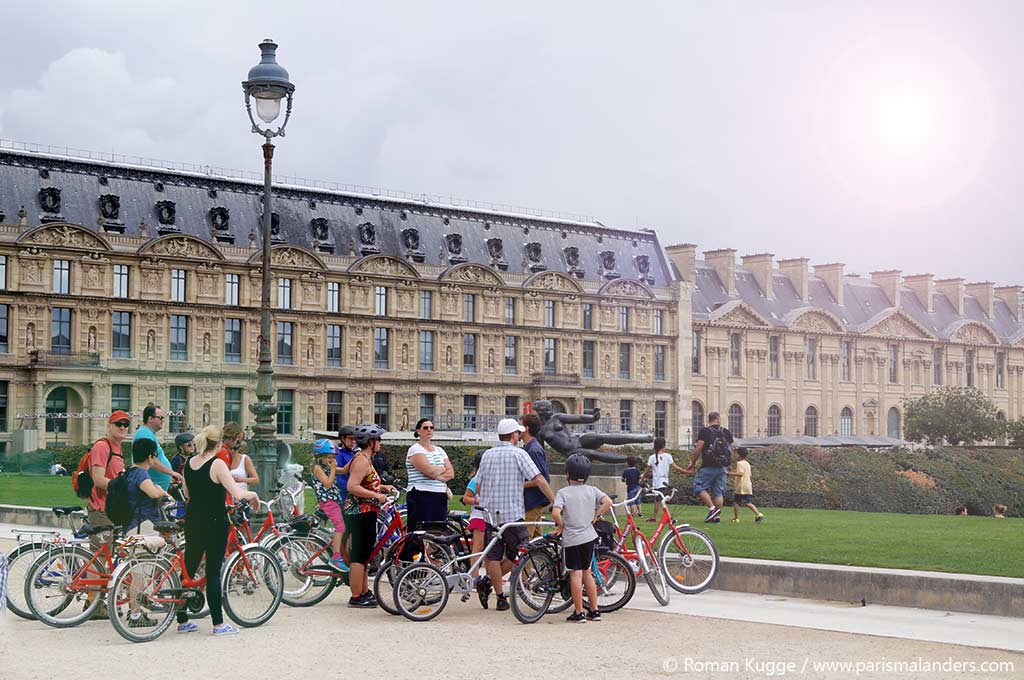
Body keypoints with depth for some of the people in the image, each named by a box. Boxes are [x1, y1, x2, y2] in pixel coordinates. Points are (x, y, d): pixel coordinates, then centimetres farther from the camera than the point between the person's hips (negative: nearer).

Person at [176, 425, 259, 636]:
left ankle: (183, 620, 19)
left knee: (188, 568, 12)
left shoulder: (189, 463, 6)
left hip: (192, 521, 7)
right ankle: (218, 624, 2)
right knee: (213, 572, -3)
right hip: (214, 522, -7)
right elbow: (237, 494, -21)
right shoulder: (217, 464, -15)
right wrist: (252, 494, -2)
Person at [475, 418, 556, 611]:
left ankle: (501, 598, 8)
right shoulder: (518, 454, -5)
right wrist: (554, 502, -8)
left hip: (489, 513, 5)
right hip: (512, 514, -5)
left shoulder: (487, 454, 10)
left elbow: (478, 487, 12)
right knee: (518, 555, 8)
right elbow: (539, 480, -12)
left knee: (493, 556, 9)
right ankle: (488, 582, 0)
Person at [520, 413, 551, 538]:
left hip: (533, 504, -10)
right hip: (529, 502, 10)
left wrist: (522, 485, -18)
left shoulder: (534, 450, -18)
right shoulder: (528, 448, 14)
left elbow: (545, 479, -21)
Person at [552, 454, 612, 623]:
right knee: (587, 572, 16)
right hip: (589, 537, 5)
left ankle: (578, 613, 2)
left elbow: (555, 513, -23)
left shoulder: (563, 492, -9)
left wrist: (560, 525, -4)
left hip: (572, 539, -5)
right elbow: (608, 502, -9)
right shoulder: (592, 490, 3)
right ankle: (594, 611, 18)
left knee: (575, 574, -1)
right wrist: (595, 516, 3)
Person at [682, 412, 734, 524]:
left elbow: (698, 448, -9)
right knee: (718, 492, 9)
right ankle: (717, 516, 8)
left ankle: (712, 508, -13)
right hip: (722, 467, 5)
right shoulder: (727, 433, 10)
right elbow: (731, 451, 13)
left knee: (699, 488, 0)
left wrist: (692, 463, -1)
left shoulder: (705, 431, -4)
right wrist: (728, 465, 25)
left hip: (709, 467, -5)